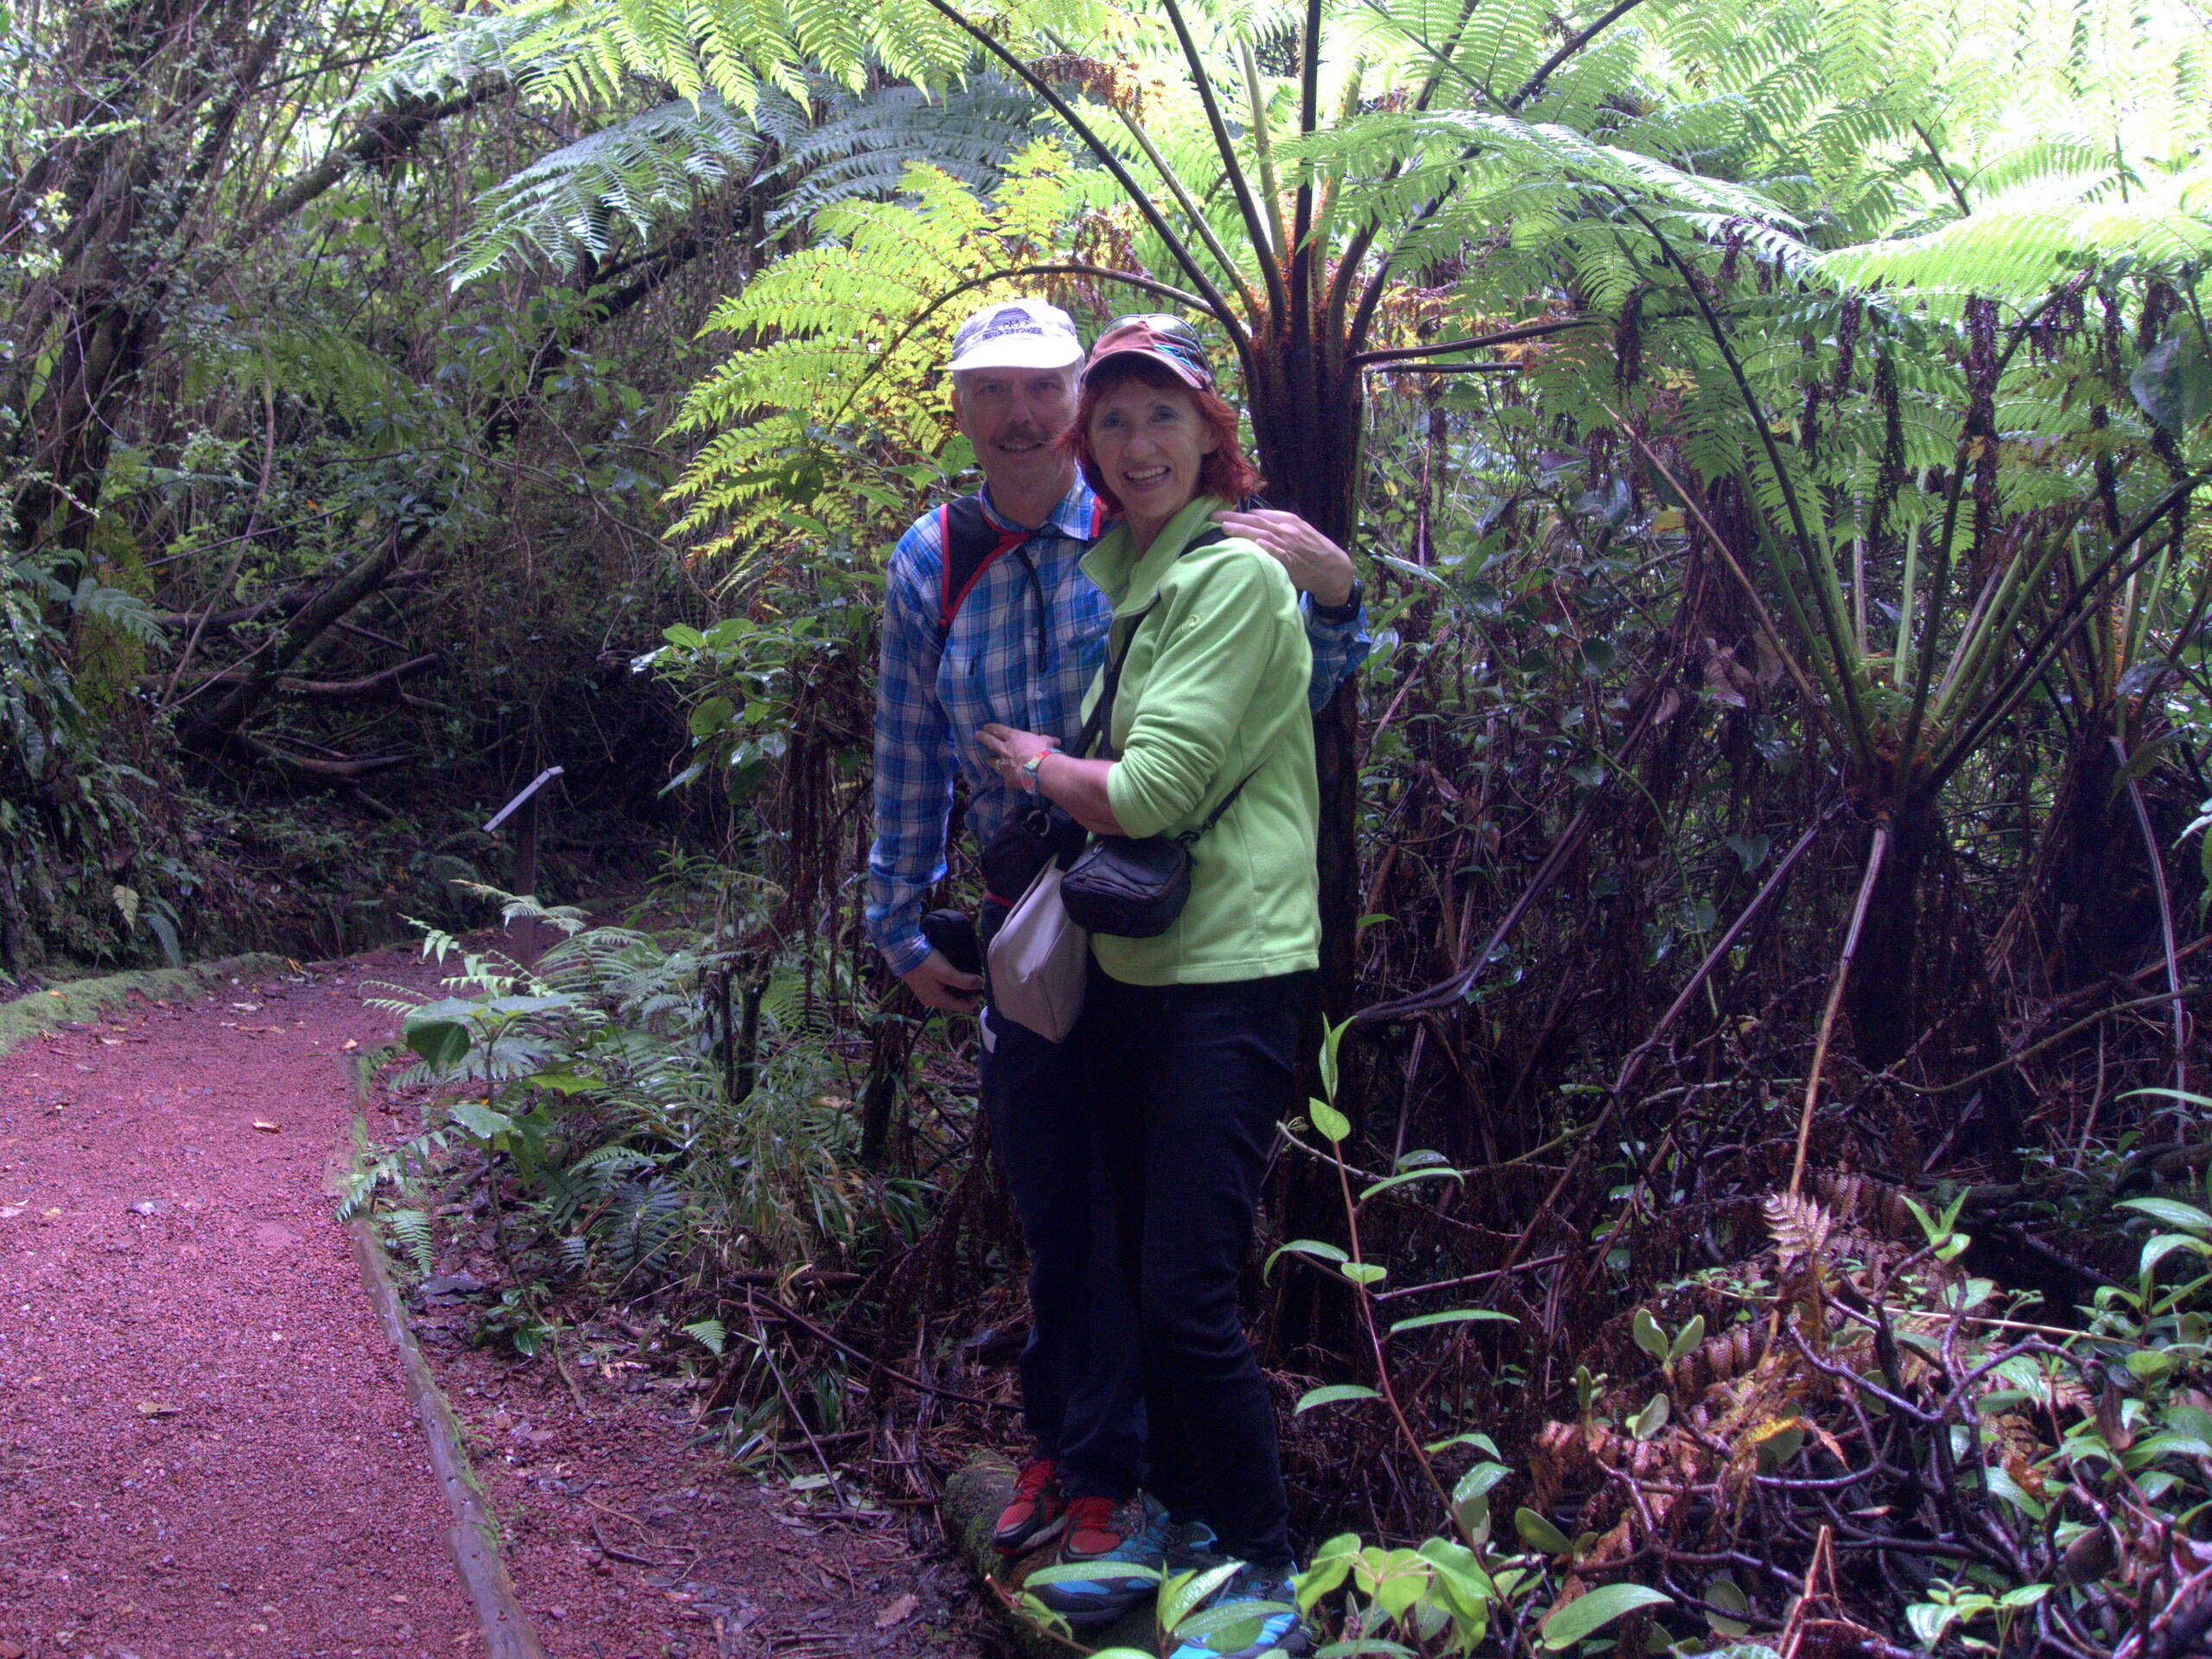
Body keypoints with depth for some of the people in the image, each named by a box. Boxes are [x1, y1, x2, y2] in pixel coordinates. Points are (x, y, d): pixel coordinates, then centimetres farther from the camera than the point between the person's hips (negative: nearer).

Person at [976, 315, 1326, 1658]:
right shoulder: (1113, 566, 12)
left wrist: (1036, 764, -3)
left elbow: (1152, 792, -18)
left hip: (1233, 970, -8)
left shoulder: (1236, 575, -13)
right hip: (1124, 967, 8)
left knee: (1188, 1294, -8)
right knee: (1144, 1273, 16)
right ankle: (1177, 1514, 33)